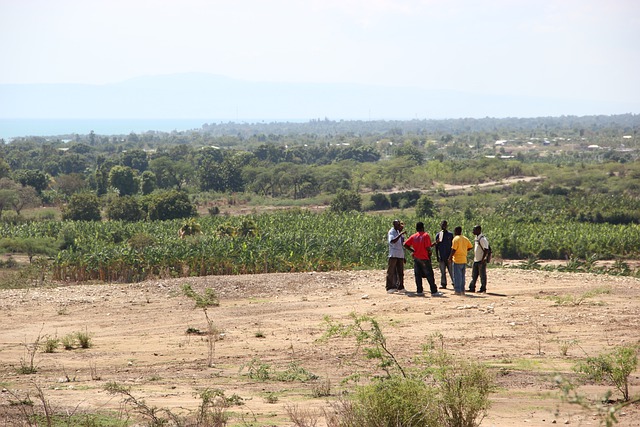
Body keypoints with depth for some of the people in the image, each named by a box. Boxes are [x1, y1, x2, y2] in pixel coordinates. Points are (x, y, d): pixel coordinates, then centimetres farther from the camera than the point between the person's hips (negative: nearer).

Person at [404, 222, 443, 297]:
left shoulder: (413, 236, 5)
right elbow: (428, 247, -15)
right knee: (429, 275, -2)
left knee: (418, 275, 9)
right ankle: (434, 291, -3)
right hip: (424, 258, -5)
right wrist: (430, 252, 5)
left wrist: (413, 251, 10)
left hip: (416, 258, 5)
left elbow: (405, 244, 1)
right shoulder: (426, 235, -8)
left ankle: (419, 291, 8)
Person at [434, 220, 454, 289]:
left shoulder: (450, 234, 3)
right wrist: (437, 256, 5)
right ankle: (443, 284, 9)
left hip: (449, 256, -2)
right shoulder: (438, 235, 8)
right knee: (442, 272, 5)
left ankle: (454, 283, -2)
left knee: (451, 270, -5)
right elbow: (436, 246, 10)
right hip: (441, 256, 2)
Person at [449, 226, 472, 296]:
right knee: (462, 276, 15)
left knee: (457, 276, -2)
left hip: (457, 260, -7)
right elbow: (470, 247, 12)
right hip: (464, 260, 7)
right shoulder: (465, 239, 9)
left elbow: (454, 249, -17)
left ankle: (458, 291, -3)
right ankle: (462, 290, 16)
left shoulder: (456, 239, -12)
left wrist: (450, 257, -5)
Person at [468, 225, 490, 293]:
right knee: (474, 275, 12)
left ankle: (483, 289, 5)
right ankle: (472, 288, 16)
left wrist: (483, 259, -21)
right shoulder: (476, 238, 12)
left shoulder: (482, 239, -17)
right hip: (475, 260, 9)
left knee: (482, 275, -1)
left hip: (481, 260, -9)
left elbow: (486, 250, -20)